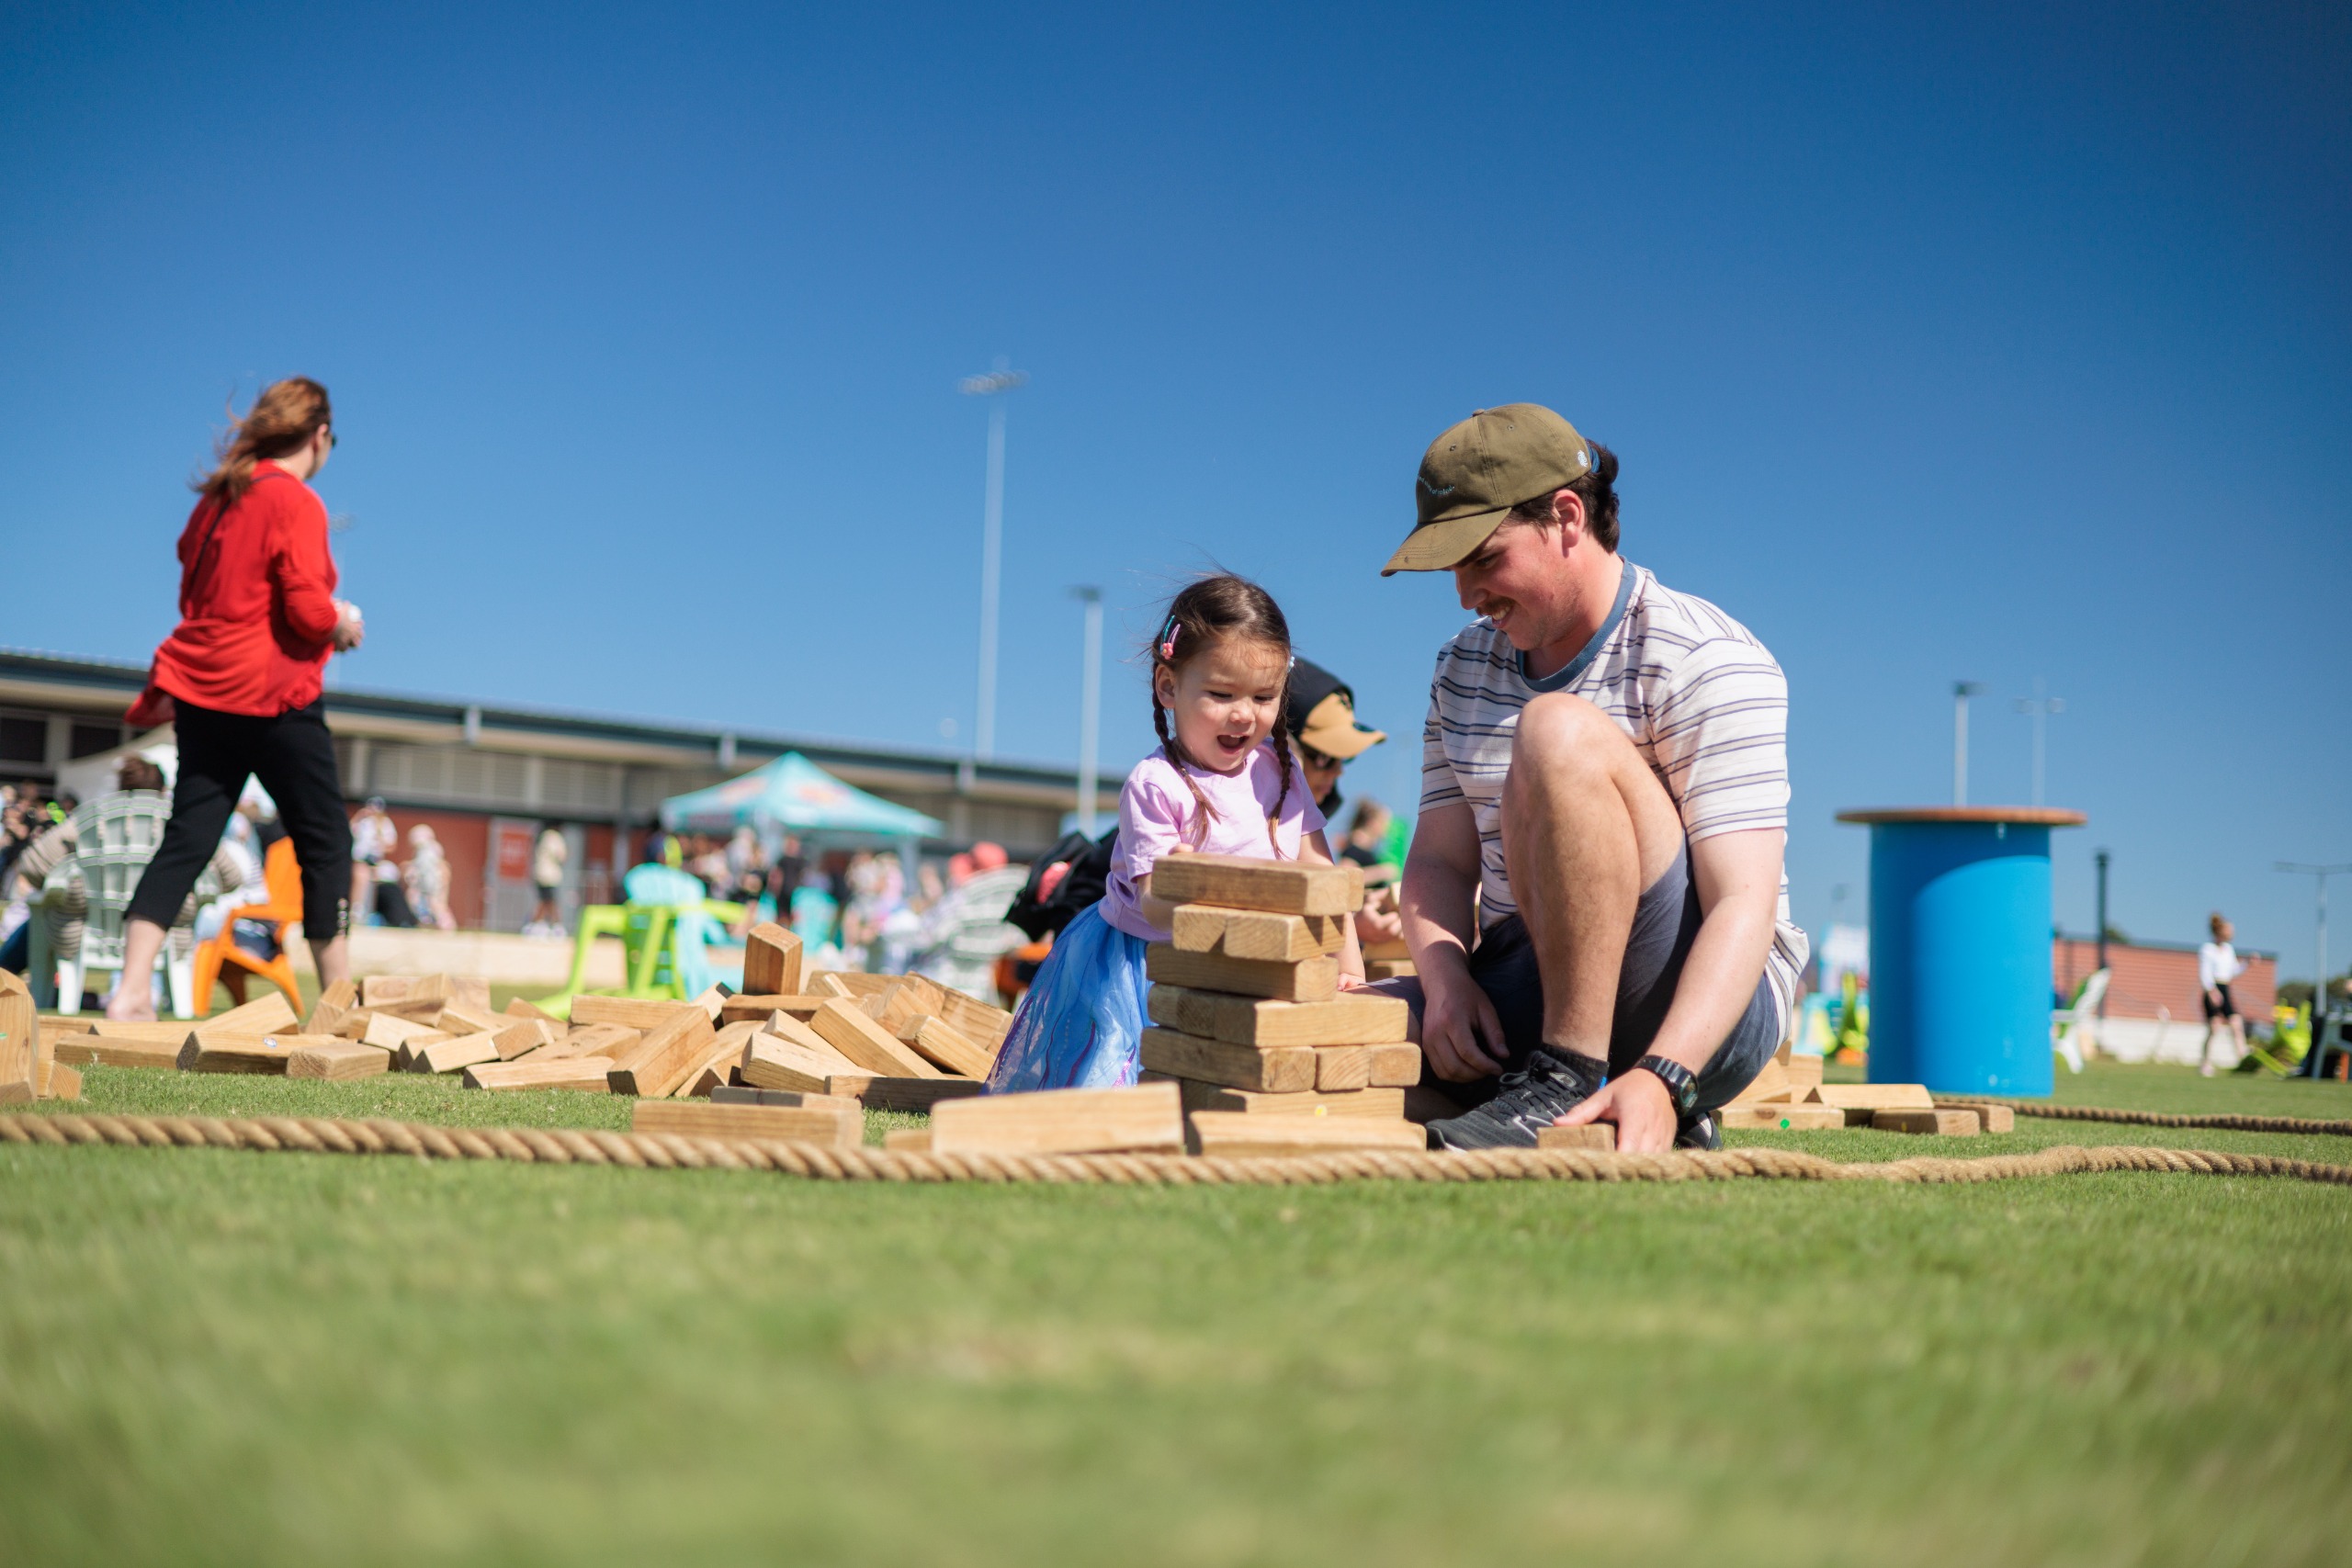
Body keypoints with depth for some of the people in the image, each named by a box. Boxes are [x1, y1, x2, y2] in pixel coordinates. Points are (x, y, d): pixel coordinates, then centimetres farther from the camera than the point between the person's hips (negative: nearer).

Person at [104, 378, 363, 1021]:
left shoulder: (218, 495, 12)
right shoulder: (297, 502, -11)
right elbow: (309, 611, -18)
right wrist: (344, 621, 3)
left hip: (202, 689, 7)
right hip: (273, 694, -7)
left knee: (185, 841, 4)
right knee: (326, 842, 4)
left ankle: (130, 993, -6)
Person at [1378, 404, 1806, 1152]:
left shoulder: (1705, 661, -10)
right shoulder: (1466, 665, 13)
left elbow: (1745, 905, -20)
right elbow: (1441, 860, 11)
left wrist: (1661, 1078, -35)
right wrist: (1445, 978, -12)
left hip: (1694, 1012, -7)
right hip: (1529, 992, 7)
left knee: (1558, 732, -28)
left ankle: (1569, 1080, -28)